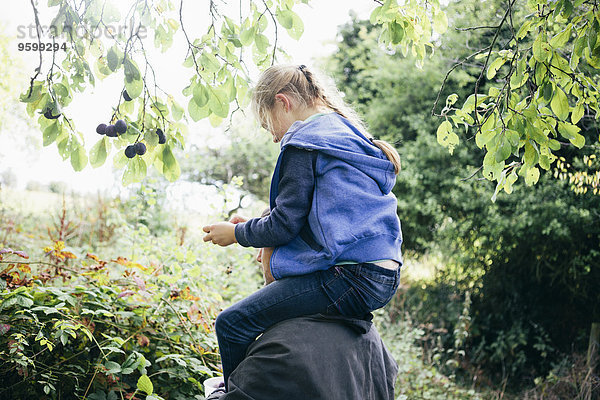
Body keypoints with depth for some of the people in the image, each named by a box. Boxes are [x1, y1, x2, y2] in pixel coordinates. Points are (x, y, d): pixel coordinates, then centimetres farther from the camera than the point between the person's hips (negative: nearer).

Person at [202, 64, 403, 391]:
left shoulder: (304, 143, -8)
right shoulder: (348, 135, 21)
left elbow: (284, 226, -11)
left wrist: (236, 233, 7)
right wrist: (252, 224, 24)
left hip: (352, 277, -11)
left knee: (231, 324, -9)